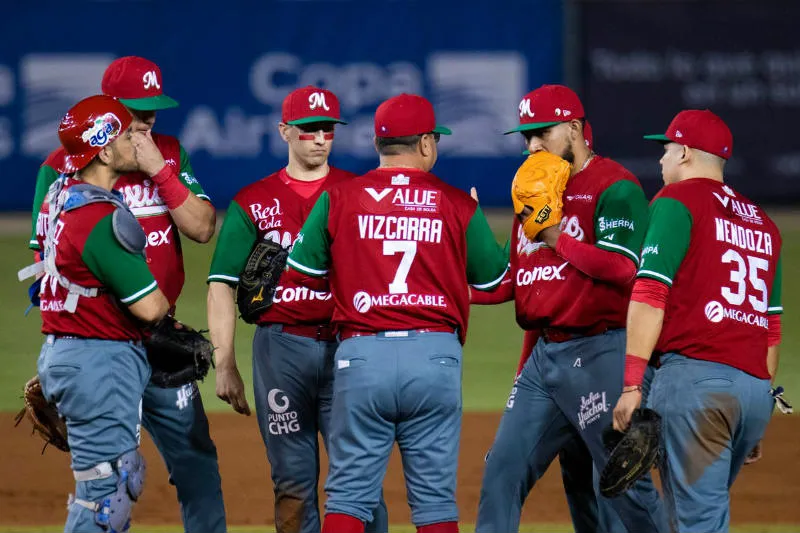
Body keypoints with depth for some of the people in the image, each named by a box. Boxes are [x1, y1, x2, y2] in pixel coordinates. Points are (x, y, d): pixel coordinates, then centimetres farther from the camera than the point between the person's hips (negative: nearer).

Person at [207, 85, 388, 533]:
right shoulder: (253, 203, 8)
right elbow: (222, 286, 6)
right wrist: (225, 366, -2)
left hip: (347, 344, -1)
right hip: (281, 348, 1)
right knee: (293, 480, 5)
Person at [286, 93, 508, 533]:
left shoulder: (339, 199, 4)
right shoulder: (459, 206, 4)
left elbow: (302, 266, 10)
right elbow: (493, 279, 14)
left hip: (362, 353, 0)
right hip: (435, 355, 0)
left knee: (349, 494, 3)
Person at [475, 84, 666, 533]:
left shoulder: (614, 187, -9)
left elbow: (622, 269, -21)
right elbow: (513, 279, 22)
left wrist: (557, 238, -15)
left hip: (599, 353, -8)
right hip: (544, 354, 8)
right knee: (502, 472, 5)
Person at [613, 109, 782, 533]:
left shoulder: (676, 201, 1)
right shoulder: (763, 224, 23)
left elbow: (650, 296, -10)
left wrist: (631, 384, -14)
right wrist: (759, 410, 24)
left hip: (695, 375, -7)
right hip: (755, 387, 7)